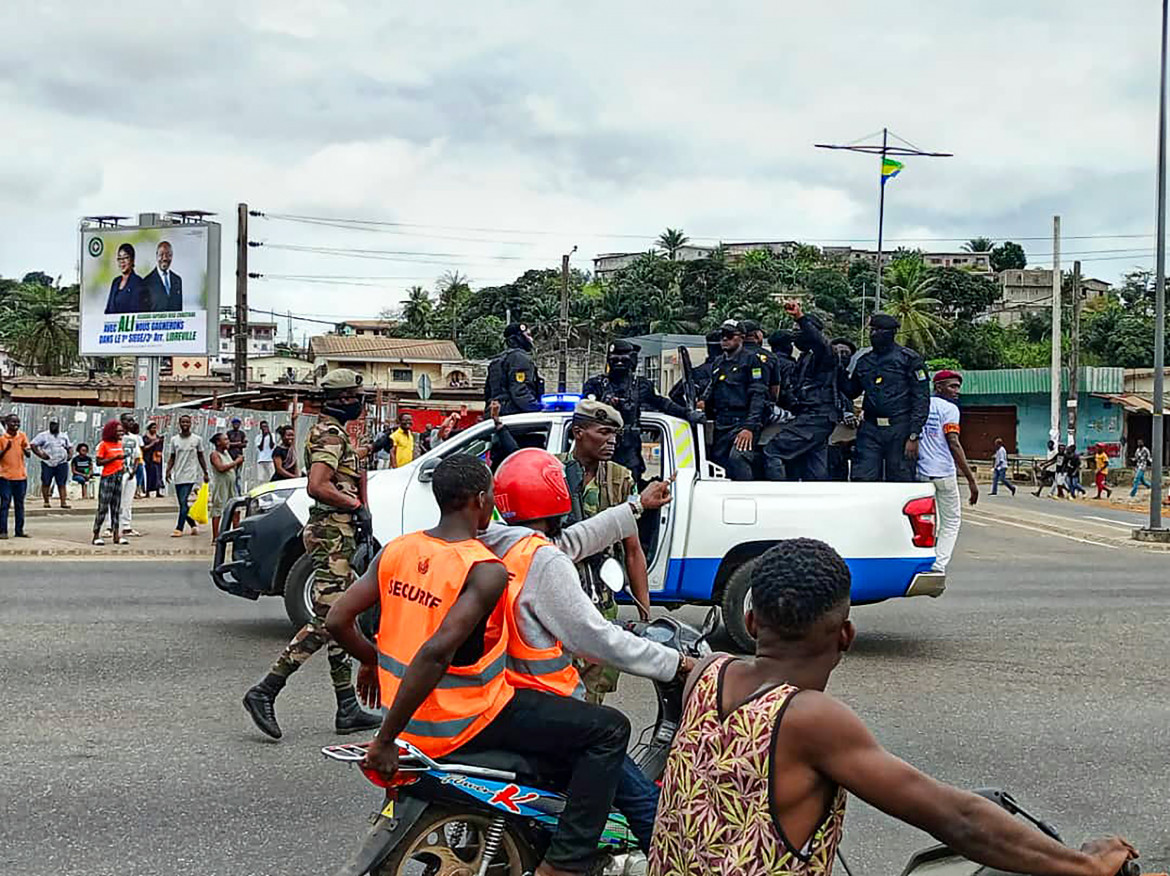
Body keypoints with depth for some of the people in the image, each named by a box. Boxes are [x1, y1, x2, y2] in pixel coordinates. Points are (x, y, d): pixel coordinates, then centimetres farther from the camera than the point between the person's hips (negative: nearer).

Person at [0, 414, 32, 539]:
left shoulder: (22, 436, 5)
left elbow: (28, 454, 3)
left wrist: (26, 448, -19)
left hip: (21, 476, 3)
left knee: (19, 504, 7)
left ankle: (19, 530, 12)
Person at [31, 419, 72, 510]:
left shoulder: (64, 436, 18)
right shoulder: (43, 435, 6)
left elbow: (70, 447, 27)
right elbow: (33, 444, 1)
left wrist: (70, 454, 7)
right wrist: (40, 454, -11)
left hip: (62, 463, 2)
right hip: (48, 463, -2)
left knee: (62, 484, -1)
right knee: (46, 483, -1)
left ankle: (63, 501, -3)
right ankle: (46, 501, 5)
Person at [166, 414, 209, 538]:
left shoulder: (197, 439, 2)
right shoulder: (174, 439, 7)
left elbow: (200, 457, 8)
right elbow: (172, 457, 11)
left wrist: (205, 473, 7)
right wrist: (168, 470, -4)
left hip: (190, 476, -4)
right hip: (177, 476, 4)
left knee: (183, 501, -15)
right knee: (182, 503, 7)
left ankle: (179, 528, -14)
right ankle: (194, 525, 24)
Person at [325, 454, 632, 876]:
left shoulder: (396, 550, 0)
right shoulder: (485, 570, -20)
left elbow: (337, 620, 1)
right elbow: (437, 651, -31)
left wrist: (373, 660, 21)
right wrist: (386, 739, -26)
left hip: (413, 720, 8)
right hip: (464, 722, -8)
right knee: (609, 730, -4)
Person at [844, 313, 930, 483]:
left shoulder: (909, 358, 0)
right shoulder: (862, 359, 14)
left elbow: (921, 399, -4)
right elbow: (849, 392, 22)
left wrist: (914, 436, -11)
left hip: (899, 430, -4)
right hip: (869, 430, 4)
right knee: (862, 480, -4)